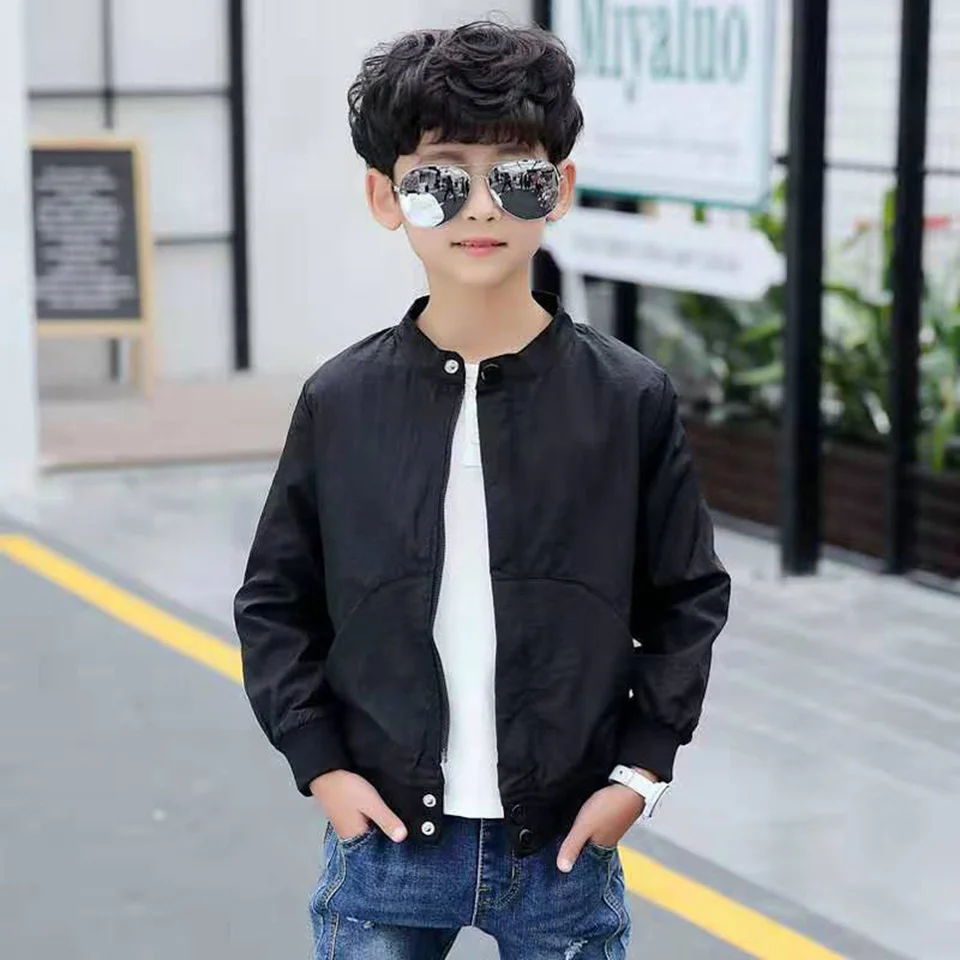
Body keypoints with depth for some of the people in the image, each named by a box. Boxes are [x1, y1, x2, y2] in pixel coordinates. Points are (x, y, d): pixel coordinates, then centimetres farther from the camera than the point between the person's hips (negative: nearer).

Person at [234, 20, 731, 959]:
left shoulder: (630, 399, -5)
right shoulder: (341, 402, -4)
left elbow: (689, 598, 3)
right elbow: (275, 604, 5)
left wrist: (641, 769, -2)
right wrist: (320, 763, -3)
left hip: (563, 844, 0)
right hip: (385, 834, 1)